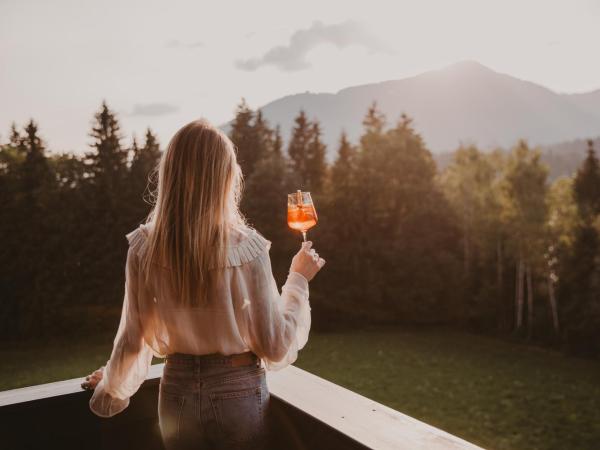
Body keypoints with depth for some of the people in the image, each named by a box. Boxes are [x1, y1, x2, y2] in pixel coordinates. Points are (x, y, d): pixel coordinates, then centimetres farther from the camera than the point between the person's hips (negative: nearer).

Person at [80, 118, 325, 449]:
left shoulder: (144, 248, -12)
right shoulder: (246, 249, -19)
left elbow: (133, 338, -3)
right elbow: (276, 347, -12)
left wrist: (112, 389, 16)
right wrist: (298, 279, 0)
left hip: (178, 394, 2)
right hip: (239, 394, -2)